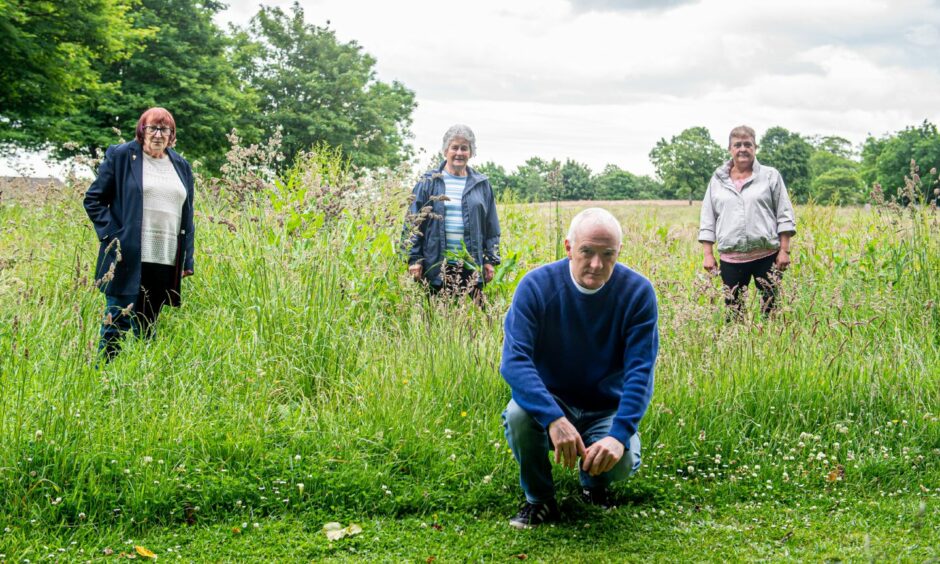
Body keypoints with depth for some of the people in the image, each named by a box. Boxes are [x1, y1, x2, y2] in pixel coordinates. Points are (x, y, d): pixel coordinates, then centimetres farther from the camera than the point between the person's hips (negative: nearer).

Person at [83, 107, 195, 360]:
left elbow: (187, 216, 18)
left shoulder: (181, 166, 15)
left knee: (147, 327, 10)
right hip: (128, 258, -4)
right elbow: (93, 199, 3)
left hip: (166, 261, 4)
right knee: (117, 323, -2)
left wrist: (187, 260, 12)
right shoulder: (120, 156, 2)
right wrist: (111, 234, -9)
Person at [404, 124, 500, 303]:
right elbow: (413, 223, 3)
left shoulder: (481, 185, 12)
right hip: (435, 266, -1)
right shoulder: (428, 182, 5)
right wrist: (413, 259, -4)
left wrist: (491, 260, 6)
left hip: (471, 266, 2)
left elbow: (492, 227, 14)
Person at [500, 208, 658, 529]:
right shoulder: (536, 286, -16)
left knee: (621, 461, -30)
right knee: (519, 413, -33)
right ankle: (539, 500, -4)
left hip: (606, 409, 0)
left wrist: (619, 434, -35)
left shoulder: (637, 292, -14)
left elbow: (640, 371, -19)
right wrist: (554, 418, -41)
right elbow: (514, 360, -26)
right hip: (548, 401, 0)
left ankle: (594, 482, 12)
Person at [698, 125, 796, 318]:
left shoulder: (770, 176, 5)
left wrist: (784, 250, -4)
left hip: (767, 256, -2)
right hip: (730, 258, 2)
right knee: (732, 311, 4)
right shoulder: (718, 180, 11)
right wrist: (708, 254, 5)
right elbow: (707, 219, 12)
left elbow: (785, 215, 3)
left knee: (771, 309, 1)